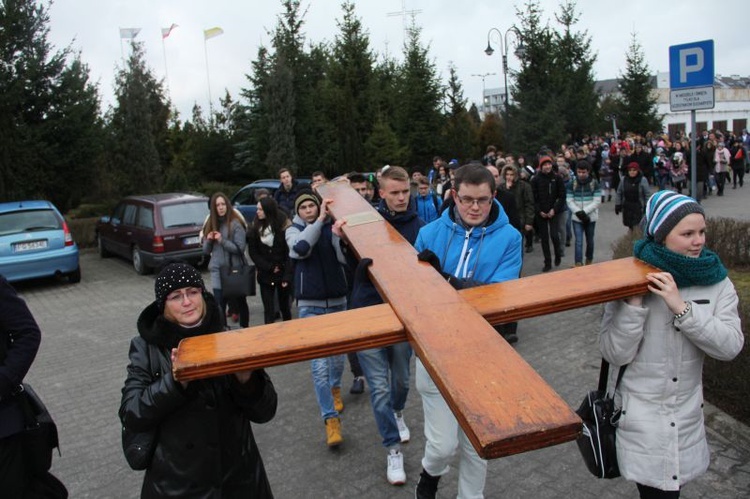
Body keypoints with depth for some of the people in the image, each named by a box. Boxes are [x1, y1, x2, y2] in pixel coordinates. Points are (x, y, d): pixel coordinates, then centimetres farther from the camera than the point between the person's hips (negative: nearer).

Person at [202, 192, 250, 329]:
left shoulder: (235, 224, -8)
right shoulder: (210, 224, 8)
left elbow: (240, 248, -13)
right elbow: (206, 251, 12)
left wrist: (222, 240, -21)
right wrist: (209, 240, -8)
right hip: (217, 271, 4)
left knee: (239, 302, 12)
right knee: (219, 305, 0)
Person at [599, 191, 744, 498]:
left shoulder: (716, 283, -2)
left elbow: (731, 346, -14)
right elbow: (615, 354, -16)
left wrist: (682, 307, -24)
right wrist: (634, 303, -27)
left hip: (687, 415, 3)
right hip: (639, 417, -3)